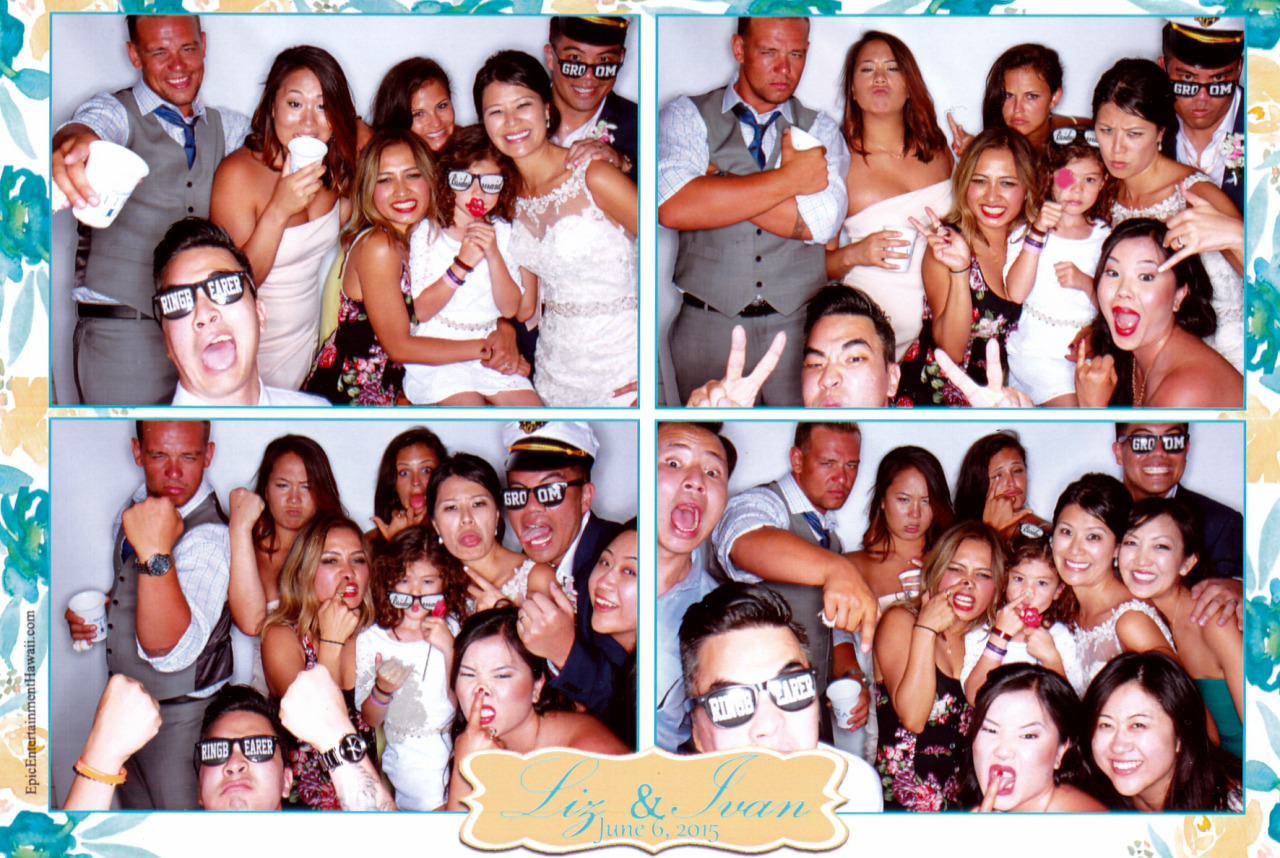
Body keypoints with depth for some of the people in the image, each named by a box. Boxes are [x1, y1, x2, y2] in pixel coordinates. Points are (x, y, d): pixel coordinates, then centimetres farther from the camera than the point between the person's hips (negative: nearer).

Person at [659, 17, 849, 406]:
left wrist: (715, 181, -10)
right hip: (708, 326, -1)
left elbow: (820, 221, -9)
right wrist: (789, 179, -10)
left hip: (798, 329, 1)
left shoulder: (821, 130, 11)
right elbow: (673, 208, -16)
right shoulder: (687, 117, 5)